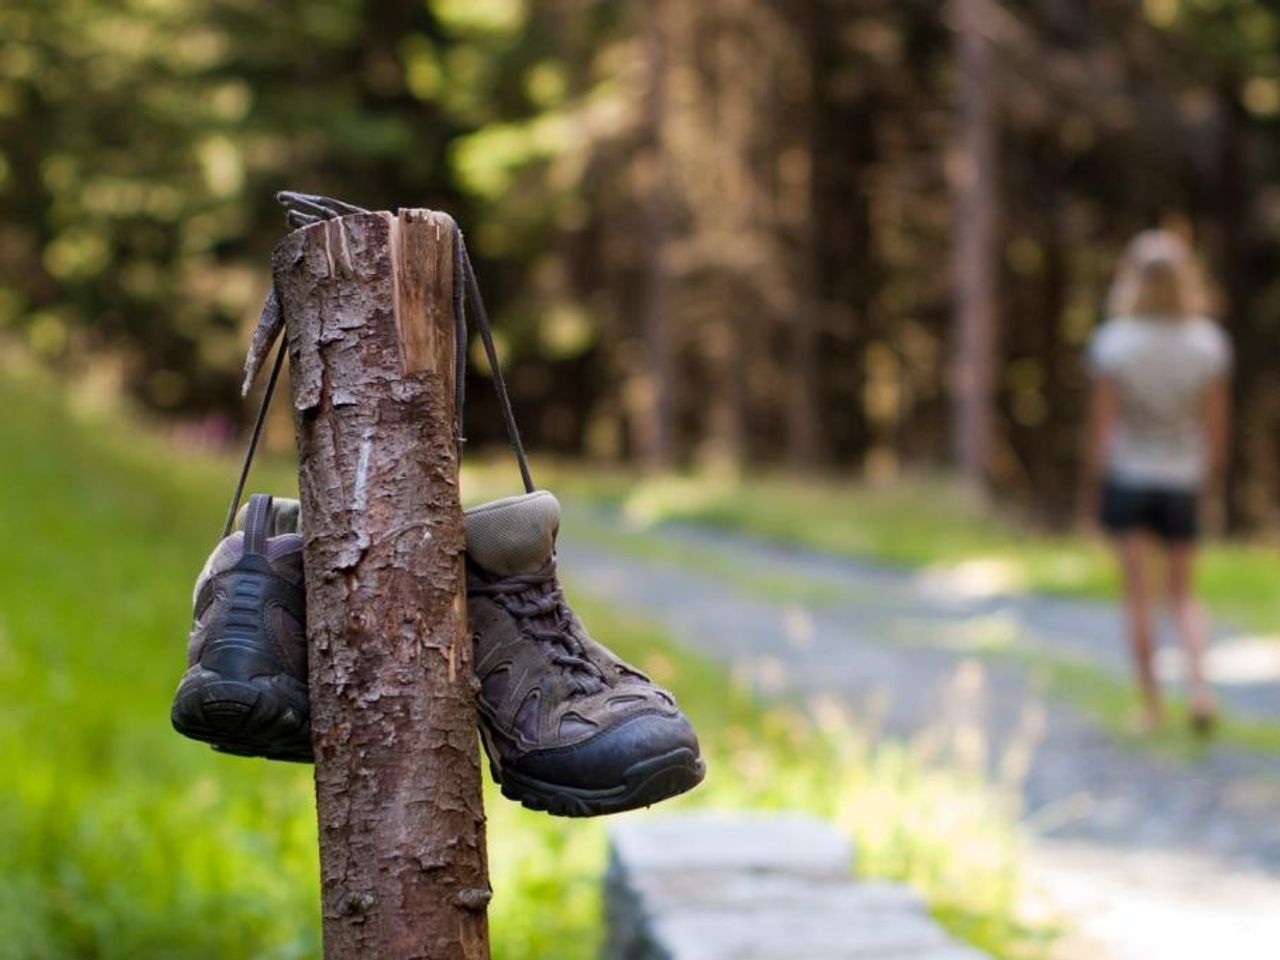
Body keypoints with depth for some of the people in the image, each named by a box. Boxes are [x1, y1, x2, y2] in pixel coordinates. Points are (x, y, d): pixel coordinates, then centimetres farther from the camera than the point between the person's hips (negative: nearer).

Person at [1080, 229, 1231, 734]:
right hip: (1182, 480, 2)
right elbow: (1216, 423, -3)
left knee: (1138, 596, 7)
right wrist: (1213, 479, 12)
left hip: (1125, 476, -2)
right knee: (1184, 595, 14)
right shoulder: (1208, 344, -9)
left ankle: (1152, 704, 11)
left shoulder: (1113, 343, -14)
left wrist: (1092, 484, 0)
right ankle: (1198, 683, -8)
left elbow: (1101, 422, -11)